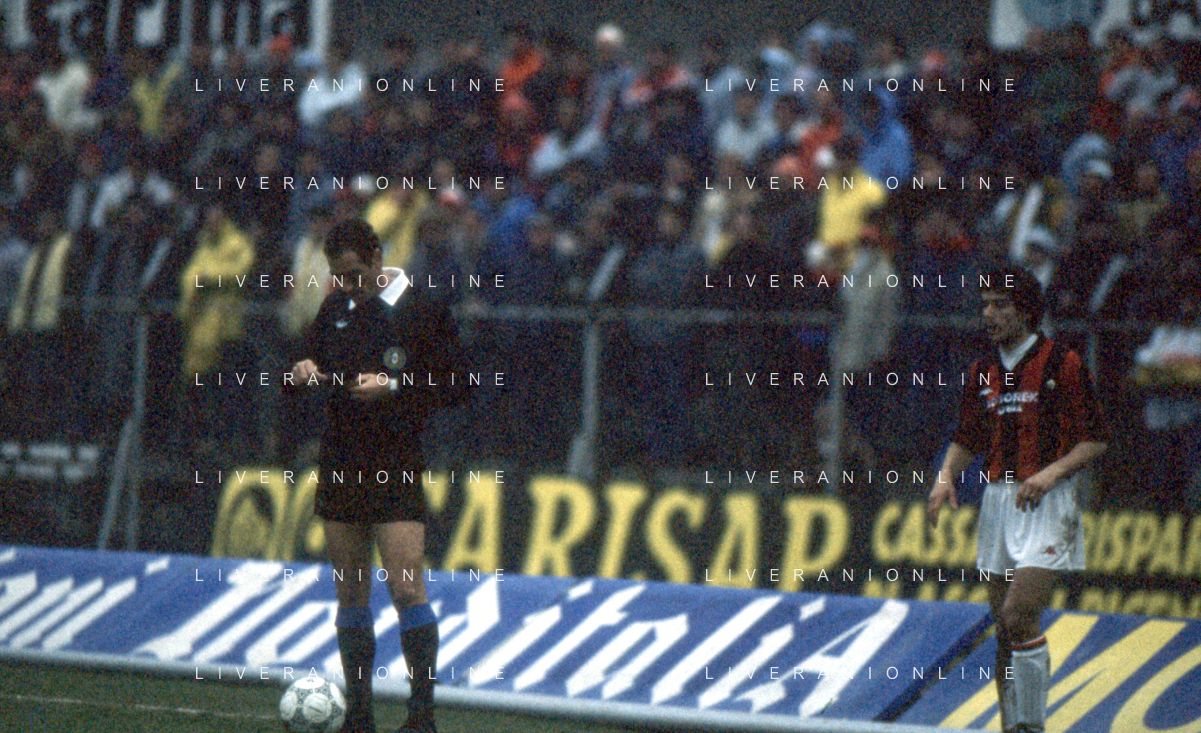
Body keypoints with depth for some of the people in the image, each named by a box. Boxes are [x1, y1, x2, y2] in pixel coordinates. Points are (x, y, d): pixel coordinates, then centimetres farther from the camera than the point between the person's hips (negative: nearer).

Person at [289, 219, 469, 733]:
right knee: (350, 592, 7)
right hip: (340, 468, 5)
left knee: (406, 589, -12)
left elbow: (454, 386, -6)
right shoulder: (336, 309, 11)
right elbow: (312, 361, 21)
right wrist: (303, 373, -3)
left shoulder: (424, 311, -5)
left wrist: (392, 386, -18)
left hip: (397, 472, -5)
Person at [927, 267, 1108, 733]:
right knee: (1004, 628, 6)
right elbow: (967, 440, 20)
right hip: (997, 501, 6)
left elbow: (1094, 441, -5)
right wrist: (946, 477, 1)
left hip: (1045, 503, -6)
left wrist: (1051, 473, -18)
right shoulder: (983, 372, 12)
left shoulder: (1062, 364, -5)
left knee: (1020, 616, -17)